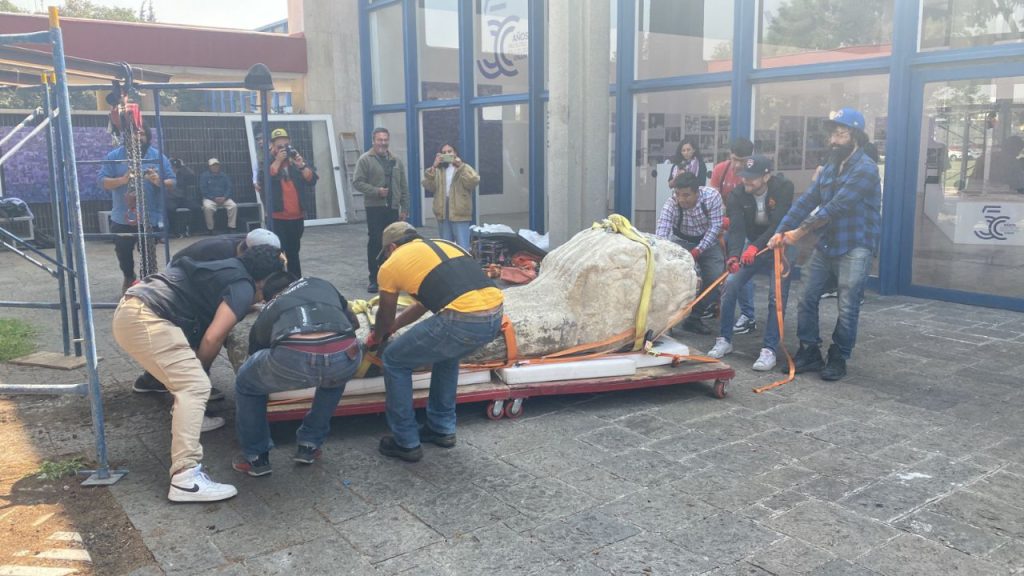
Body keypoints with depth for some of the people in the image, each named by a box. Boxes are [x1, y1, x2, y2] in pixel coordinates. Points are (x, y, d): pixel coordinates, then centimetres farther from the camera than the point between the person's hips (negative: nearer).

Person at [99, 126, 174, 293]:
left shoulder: (158, 157, 1)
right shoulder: (114, 156, 1)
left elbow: (171, 183, -1)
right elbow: (103, 182, -5)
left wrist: (159, 182, -23)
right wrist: (122, 180, -22)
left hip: (150, 218, -2)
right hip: (122, 218, 2)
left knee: (148, 254, 2)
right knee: (123, 252, 16)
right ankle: (129, 277, 42)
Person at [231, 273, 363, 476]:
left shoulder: (266, 314, 35)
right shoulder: (322, 284, 38)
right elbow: (353, 323, 50)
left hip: (293, 357, -1)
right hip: (344, 354, 2)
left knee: (246, 383, 31)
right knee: (335, 377, 40)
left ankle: (256, 458, 35)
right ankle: (309, 446, 41)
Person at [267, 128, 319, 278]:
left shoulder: (298, 159, 9)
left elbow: (312, 180, -3)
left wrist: (301, 165, -17)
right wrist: (277, 160, -18)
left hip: (297, 216, 4)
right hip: (277, 217, -4)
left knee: (293, 252, 16)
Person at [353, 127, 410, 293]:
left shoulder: (396, 161, 13)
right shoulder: (365, 159, -2)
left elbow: (404, 186, 13)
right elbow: (357, 182, -8)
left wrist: (404, 208, 8)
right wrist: (376, 191, -18)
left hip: (393, 208, 5)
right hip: (374, 208, -4)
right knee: (375, 243, -4)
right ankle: (374, 278, 2)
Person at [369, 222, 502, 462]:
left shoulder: (391, 263, 13)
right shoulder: (443, 244, 31)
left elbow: (385, 316, 28)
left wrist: (376, 338, 49)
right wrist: (391, 328, 51)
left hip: (462, 321, -7)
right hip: (495, 316, 7)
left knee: (394, 361, 16)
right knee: (447, 352, 37)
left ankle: (406, 442, 23)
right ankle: (443, 429, 41)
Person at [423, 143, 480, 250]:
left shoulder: (465, 168, 6)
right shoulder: (438, 170, 14)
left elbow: (474, 181, -13)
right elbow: (428, 186, -2)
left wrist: (460, 166, -16)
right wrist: (433, 167, -10)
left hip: (460, 213, -4)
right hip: (443, 213, 4)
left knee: (463, 247, -9)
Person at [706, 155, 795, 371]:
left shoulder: (783, 188, -24)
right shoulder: (738, 194, -17)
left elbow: (779, 224, -31)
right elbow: (736, 228, -25)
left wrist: (755, 247, -45)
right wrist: (734, 255, -43)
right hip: (752, 246, 3)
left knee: (777, 296, -13)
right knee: (730, 286, -8)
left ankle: (770, 350, -5)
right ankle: (725, 340, 7)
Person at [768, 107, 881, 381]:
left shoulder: (865, 169, -14)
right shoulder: (830, 167, 11)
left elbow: (836, 207, -22)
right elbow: (806, 200, 3)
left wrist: (801, 231, -20)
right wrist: (781, 231, -9)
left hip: (854, 247, -7)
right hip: (826, 244, 7)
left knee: (847, 308, -1)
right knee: (807, 299, 7)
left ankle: (838, 359, 14)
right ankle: (809, 353, 19)